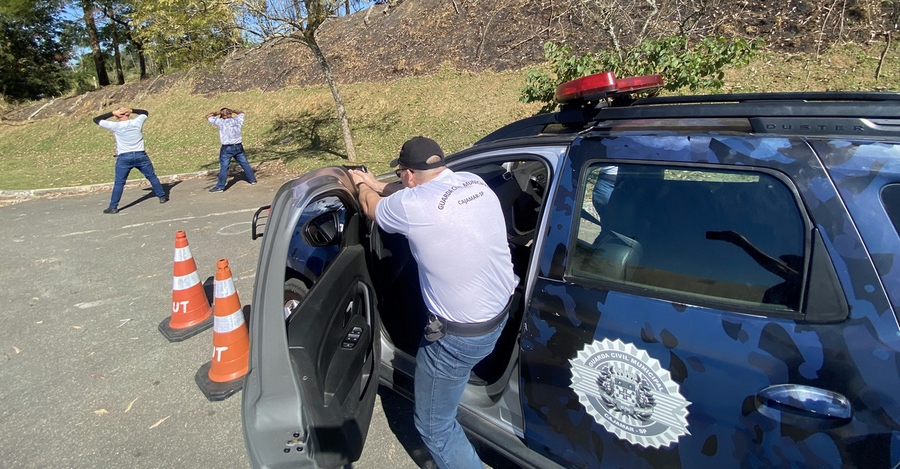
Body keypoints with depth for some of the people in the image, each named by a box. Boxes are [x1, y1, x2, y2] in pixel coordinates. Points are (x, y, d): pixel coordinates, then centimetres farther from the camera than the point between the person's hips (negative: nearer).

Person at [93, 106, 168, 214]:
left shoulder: (115, 126, -7)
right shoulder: (137, 122, -1)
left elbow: (96, 120, 3)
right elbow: (145, 112, 19)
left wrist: (112, 113, -1)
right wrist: (131, 110, 5)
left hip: (124, 158, -1)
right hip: (140, 155, 1)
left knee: (119, 183, 5)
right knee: (152, 177, 14)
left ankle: (113, 207, 7)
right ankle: (162, 197, 18)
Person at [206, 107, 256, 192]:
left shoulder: (221, 122, -8)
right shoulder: (237, 120, 3)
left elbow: (208, 116, 1)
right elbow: (241, 112, 24)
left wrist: (218, 113, 4)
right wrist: (232, 110, 15)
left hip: (227, 148, -4)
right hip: (238, 146, 4)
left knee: (224, 167, -2)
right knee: (245, 163, 15)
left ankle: (220, 187, 0)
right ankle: (252, 179, 25)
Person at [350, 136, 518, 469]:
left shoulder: (412, 204, -22)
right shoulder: (474, 182, -3)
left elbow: (372, 208, 2)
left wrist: (362, 185, 24)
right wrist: (376, 184, 24)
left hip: (461, 335, -8)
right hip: (502, 310, 8)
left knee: (434, 426, 13)